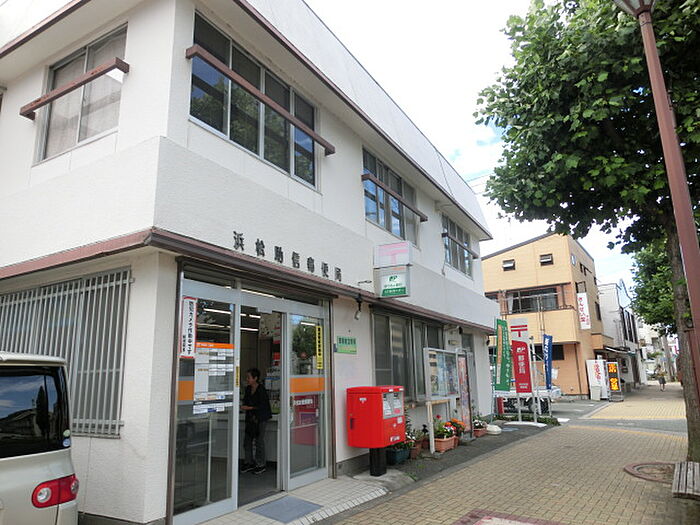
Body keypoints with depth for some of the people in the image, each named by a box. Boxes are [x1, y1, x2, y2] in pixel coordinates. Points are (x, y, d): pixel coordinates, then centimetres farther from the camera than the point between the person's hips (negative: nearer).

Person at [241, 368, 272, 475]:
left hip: (260, 418, -7)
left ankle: (261, 465, 11)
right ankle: (249, 463, 22)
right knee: (247, 440, 9)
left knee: (259, 440, -1)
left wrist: (249, 408, -18)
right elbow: (245, 402, 15)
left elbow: (262, 406, -17)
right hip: (250, 418, 7)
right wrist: (243, 407, -6)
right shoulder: (248, 389, 7)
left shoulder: (261, 390, -15)